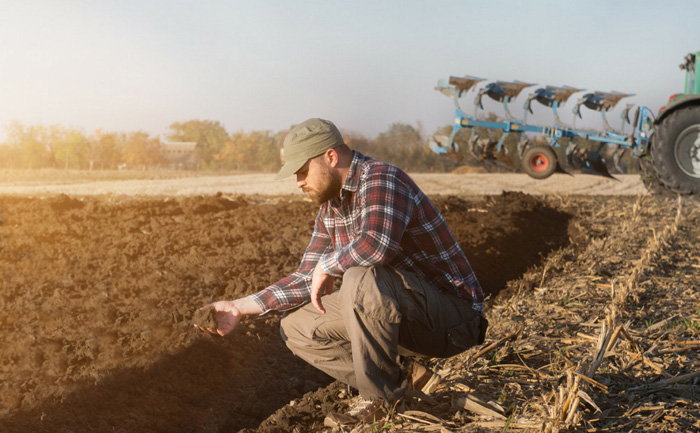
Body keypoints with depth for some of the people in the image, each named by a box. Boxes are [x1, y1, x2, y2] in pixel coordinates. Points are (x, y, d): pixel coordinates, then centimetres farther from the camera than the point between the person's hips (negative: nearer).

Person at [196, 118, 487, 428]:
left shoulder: (381, 179, -20)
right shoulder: (330, 208, 9)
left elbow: (378, 243, -41)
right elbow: (308, 280, 13)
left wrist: (326, 267, -23)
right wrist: (241, 307, 6)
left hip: (452, 316, -9)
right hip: (409, 320, 9)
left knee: (362, 280, -35)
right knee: (295, 327, 4)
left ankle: (381, 398, -14)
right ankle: (404, 379, 2)